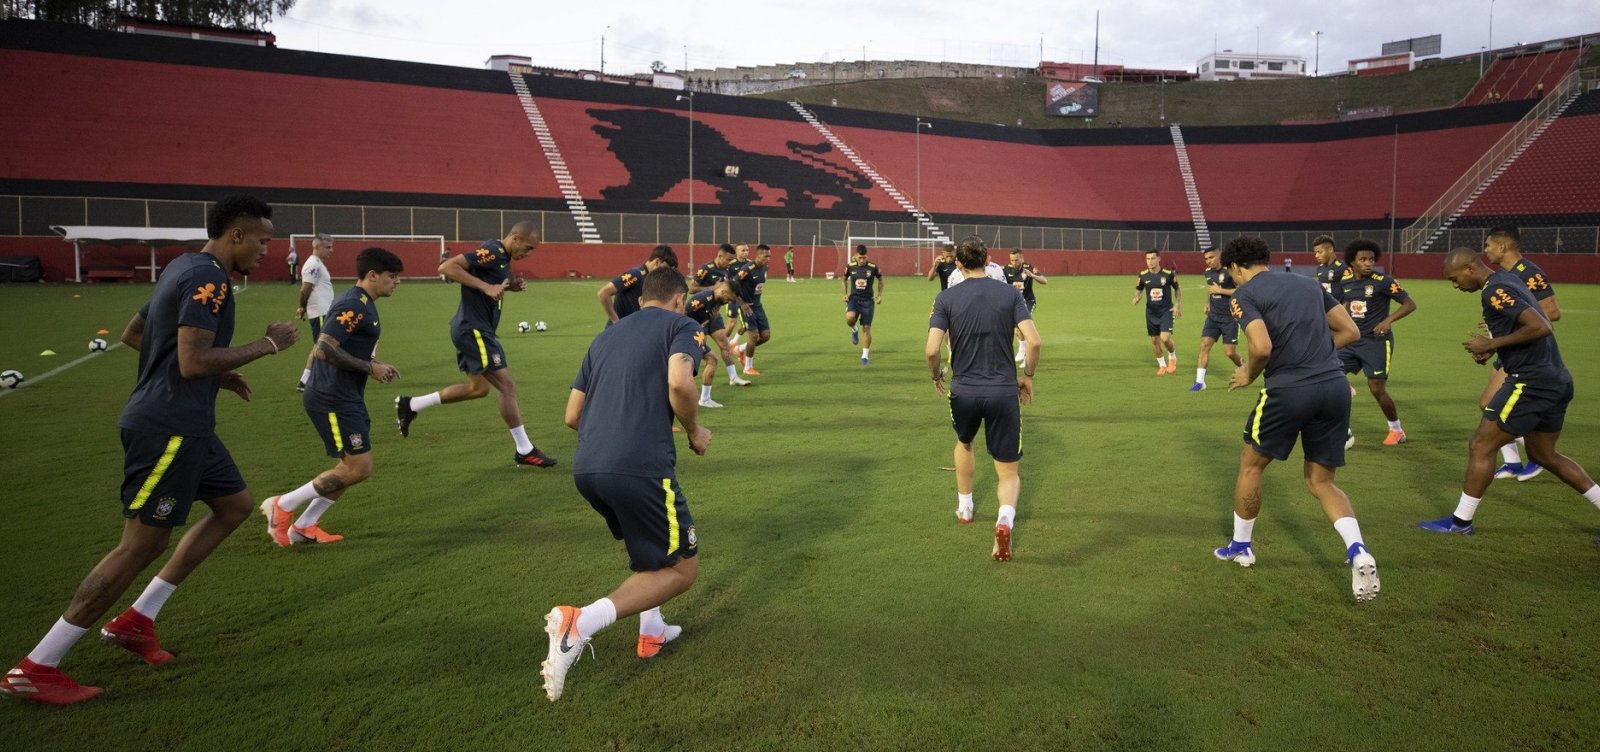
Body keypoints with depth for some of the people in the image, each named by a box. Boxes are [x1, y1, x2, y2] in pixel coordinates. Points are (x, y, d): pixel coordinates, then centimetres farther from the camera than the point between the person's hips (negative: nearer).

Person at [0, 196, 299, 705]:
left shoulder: (186, 269, 15)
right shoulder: (207, 278, -16)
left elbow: (133, 335, 23)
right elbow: (194, 361, -25)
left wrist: (217, 375, 20)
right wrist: (268, 344, -15)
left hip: (183, 424, 11)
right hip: (169, 428, -11)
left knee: (236, 505, 16)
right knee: (143, 544, -6)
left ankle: (136, 621, 20)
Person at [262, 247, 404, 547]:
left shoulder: (361, 303, 14)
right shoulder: (354, 305, -18)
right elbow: (324, 349, -25)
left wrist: (375, 364, 10)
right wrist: (370, 368, -18)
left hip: (346, 398, 11)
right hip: (333, 400, -11)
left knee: (354, 468, 13)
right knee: (358, 469, -8)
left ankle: (304, 526, 21)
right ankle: (282, 505, 5)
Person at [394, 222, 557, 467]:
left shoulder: (503, 256, 12)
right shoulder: (492, 251, -18)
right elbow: (447, 267, -25)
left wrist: (512, 285, 5)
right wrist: (486, 287, -28)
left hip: (471, 329, 11)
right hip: (474, 329, -11)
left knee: (478, 387, 19)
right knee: (507, 385, -7)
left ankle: (410, 405, 26)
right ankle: (525, 451, 0)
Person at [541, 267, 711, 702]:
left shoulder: (607, 336, 24)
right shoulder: (680, 325, 7)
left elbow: (572, 415, 23)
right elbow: (679, 382, -14)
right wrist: (694, 431, 3)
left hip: (585, 469, 8)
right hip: (640, 467, -8)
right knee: (681, 569, 4)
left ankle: (652, 631, 33)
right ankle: (579, 624, -14)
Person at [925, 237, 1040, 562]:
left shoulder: (946, 298, -4)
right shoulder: (1009, 293, -1)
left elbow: (932, 350, -12)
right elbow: (1034, 341, -10)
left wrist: (936, 375, 8)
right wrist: (1027, 376, 6)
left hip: (963, 391, 1)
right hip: (1004, 392, -1)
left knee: (963, 443, 34)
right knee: (1009, 472, 7)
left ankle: (964, 506, 45)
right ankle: (1005, 518, -22)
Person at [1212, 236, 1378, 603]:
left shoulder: (1245, 294, -2)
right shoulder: (1308, 284, 19)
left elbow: (1262, 347, -17)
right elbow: (1350, 331, 17)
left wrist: (1249, 374, 2)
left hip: (1289, 390, -6)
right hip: (1335, 388, 6)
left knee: (1251, 464, 18)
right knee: (1321, 481, 16)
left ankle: (1240, 546, 30)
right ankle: (1358, 552, -7)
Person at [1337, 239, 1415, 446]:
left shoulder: (1383, 282, -13)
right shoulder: (1345, 282, 3)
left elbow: (1410, 304, -12)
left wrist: (1389, 320, -25)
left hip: (1377, 342, -6)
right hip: (1353, 340, 6)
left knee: (1377, 389, -5)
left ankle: (1397, 430, 20)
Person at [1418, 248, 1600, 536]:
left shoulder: (1495, 291, -17)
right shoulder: (1508, 279, 14)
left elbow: (1542, 327, -26)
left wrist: (1492, 344, -18)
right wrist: (1492, 345, 9)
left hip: (1531, 381, -10)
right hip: (1556, 379, 10)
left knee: (1480, 447, -2)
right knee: (1543, 454, 22)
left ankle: (1460, 521, 6)